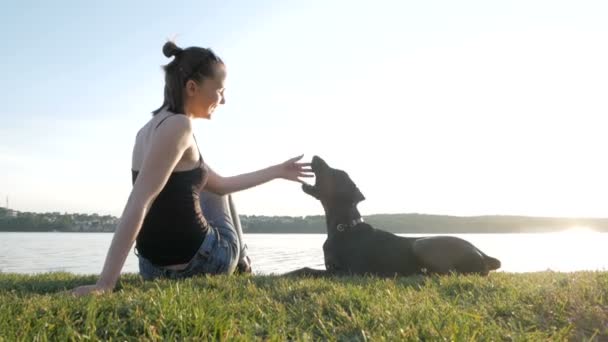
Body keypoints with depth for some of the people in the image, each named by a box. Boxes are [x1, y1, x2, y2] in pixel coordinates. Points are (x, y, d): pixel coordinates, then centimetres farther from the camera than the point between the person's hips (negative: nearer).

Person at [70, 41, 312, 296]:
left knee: (214, 189, 35)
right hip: (196, 262, -8)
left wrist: (277, 171, 24)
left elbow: (219, 184, 18)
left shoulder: (156, 127, 10)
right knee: (212, 194, 26)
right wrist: (105, 283, -32)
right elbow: (138, 204, -29)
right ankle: (241, 266, 44)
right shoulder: (178, 126, -21)